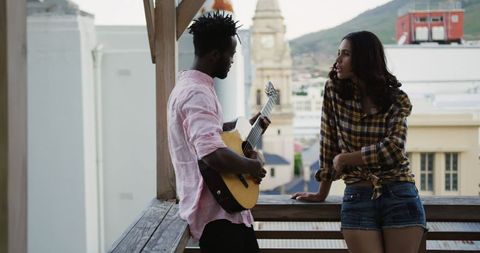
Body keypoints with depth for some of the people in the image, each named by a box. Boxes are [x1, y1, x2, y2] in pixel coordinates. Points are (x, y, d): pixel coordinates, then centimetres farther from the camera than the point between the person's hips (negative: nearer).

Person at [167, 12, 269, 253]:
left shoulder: (192, 86, 12)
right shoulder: (196, 93, -22)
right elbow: (213, 154, -35)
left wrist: (246, 125, 26)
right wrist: (252, 166, -19)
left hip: (224, 205, 11)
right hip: (215, 211, -11)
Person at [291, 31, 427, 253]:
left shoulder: (397, 100, -1)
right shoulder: (333, 90, 3)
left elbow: (393, 150, -14)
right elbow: (328, 143, 5)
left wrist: (343, 158, -8)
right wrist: (322, 194, 9)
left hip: (399, 197, -1)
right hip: (357, 198, 1)